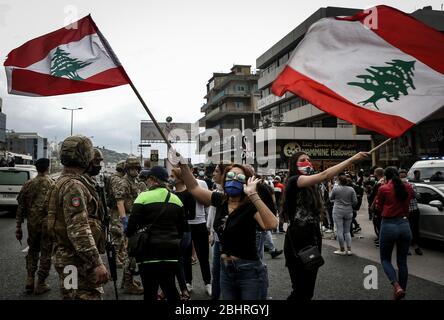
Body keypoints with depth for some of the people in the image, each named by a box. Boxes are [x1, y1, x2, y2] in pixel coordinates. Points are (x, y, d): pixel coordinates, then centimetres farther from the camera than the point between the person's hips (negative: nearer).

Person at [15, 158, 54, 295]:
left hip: (32, 224, 3)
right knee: (45, 253, 8)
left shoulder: (28, 184, 2)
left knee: (32, 251, 20)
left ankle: (30, 281, 18)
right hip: (48, 224, -3)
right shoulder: (53, 185, -7)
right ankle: (41, 285, 14)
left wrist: (18, 227, 9)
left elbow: (21, 207, 3)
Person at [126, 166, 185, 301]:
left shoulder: (144, 197, -7)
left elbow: (132, 226, -10)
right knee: (170, 288, 16)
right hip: (171, 250, 5)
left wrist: (129, 233, 10)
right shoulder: (176, 199, 7)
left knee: (150, 291, 5)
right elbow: (181, 228, 12)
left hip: (150, 250, -4)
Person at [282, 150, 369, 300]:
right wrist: (352, 159, -26)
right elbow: (324, 175, -24)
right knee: (300, 290, -5)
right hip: (298, 240, -8)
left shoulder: (311, 186, 16)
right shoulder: (293, 181, -10)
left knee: (309, 290, 12)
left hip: (313, 238, 8)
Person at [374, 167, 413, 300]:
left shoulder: (383, 189, -8)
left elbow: (379, 208, 3)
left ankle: (397, 286, -11)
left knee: (385, 259, 11)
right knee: (402, 261, 14)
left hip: (388, 226, -4)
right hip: (404, 225, 4)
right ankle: (402, 290, 19)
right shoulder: (408, 188, 3)